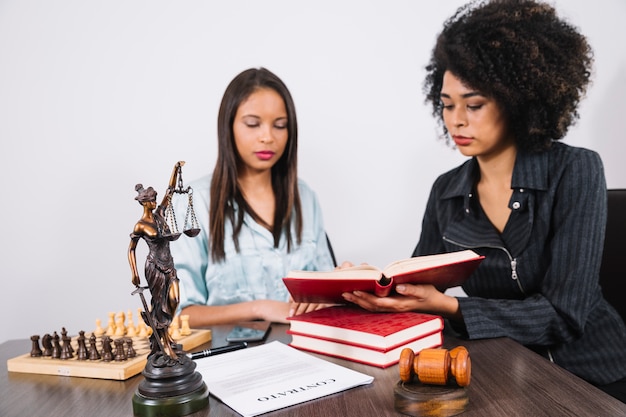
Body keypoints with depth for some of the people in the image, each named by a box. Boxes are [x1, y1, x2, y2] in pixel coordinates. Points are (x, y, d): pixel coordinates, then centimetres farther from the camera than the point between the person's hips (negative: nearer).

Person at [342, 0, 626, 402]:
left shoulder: (576, 173, -11)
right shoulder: (446, 191, 2)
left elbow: (563, 314, -18)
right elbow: (418, 288, 6)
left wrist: (448, 306, -27)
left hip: (592, 381, -3)